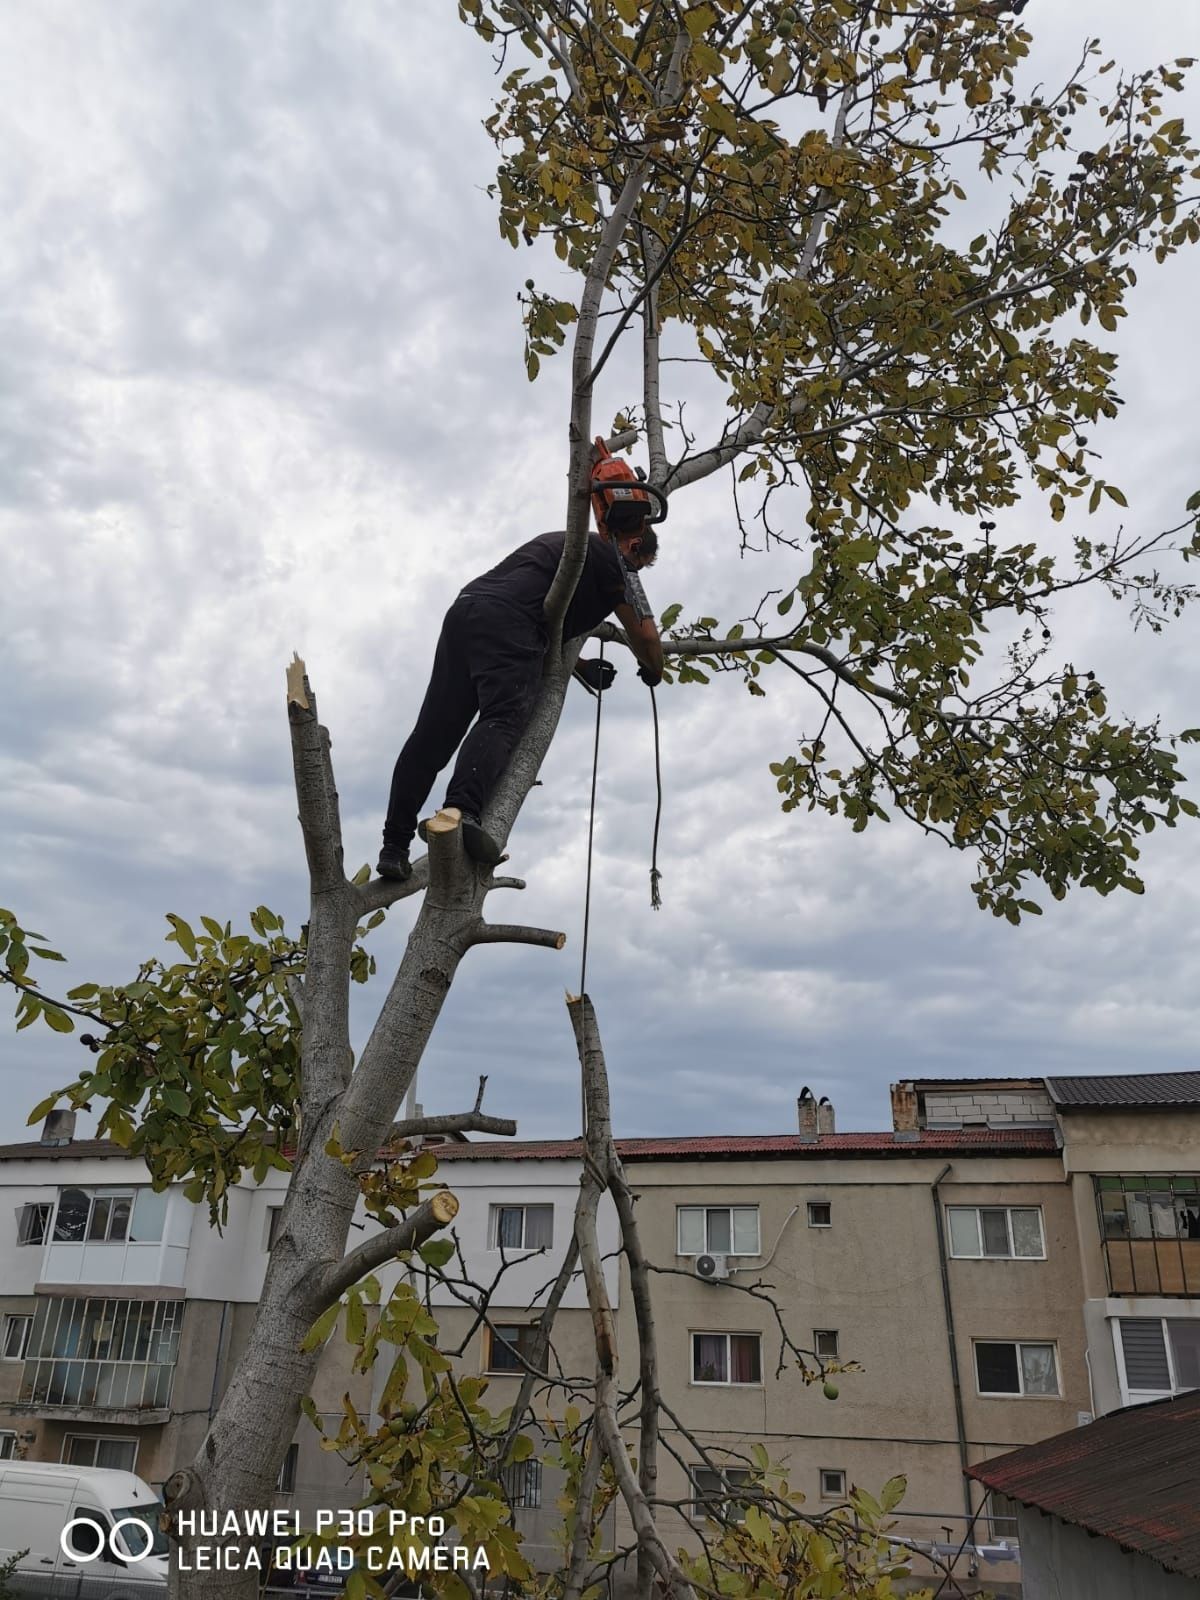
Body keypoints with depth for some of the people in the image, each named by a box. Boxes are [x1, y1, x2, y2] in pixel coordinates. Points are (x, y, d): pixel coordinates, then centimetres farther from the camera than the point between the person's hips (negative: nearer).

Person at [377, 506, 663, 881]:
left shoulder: (558, 542, 38)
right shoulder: (614, 560, 14)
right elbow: (644, 636, 13)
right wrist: (652, 670, 33)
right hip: (507, 621, -7)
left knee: (433, 734, 0)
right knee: (503, 720, -21)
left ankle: (394, 845, -6)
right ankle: (462, 811, -46)